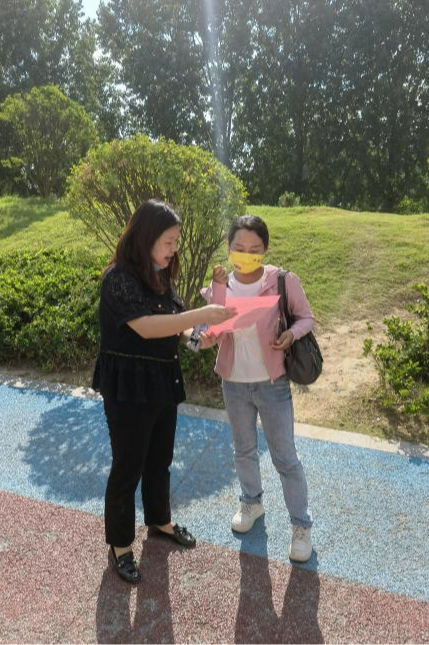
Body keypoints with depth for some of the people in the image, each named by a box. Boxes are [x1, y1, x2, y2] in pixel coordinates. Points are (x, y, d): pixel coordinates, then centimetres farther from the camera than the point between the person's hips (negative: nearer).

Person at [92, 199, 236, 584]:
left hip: (163, 382, 8)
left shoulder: (161, 276, 7)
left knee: (160, 460, 22)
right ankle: (120, 545, 28)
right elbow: (147, 327, -30)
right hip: (129, 387, -8)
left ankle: (160, 521, 44)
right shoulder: (119, 278, -19)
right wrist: (200, 315, -33)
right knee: (127, 467, 7)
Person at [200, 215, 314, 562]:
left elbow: (307, 317, -4)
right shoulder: (219, 285, -9)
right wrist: (207, 337, -32)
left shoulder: (284, 282, -16)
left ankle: (302, 525, 31)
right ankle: (252, 502, 50)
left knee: (285, 457, 9)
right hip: (234, 383, 3)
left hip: (272, 383, -3)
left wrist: (292, 334, -23)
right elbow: (213, 330, -10)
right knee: (244, 450, 22)